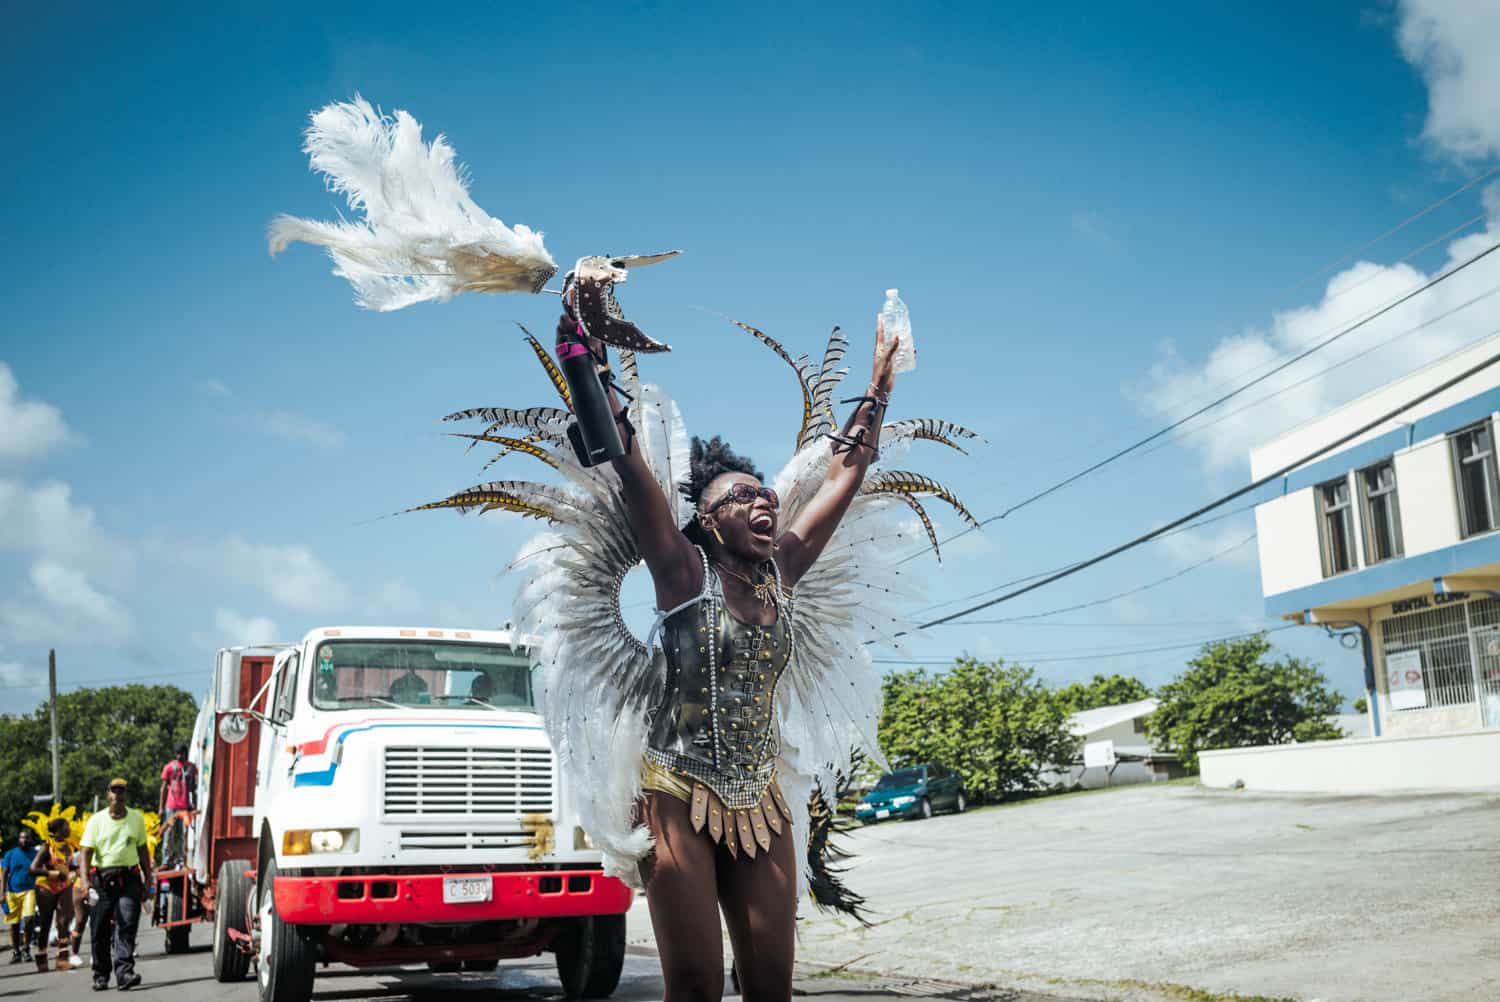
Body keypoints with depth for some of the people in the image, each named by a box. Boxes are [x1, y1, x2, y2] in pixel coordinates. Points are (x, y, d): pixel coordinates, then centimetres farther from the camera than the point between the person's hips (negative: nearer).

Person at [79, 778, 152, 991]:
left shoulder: (137, 818, 10)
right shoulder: (96, 820, 3)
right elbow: (87, 851, -3)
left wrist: (148, 878, 12)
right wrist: (85, 879, -16)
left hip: (129, 877, 1)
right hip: (102, 877, -1)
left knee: (127, 924, -12)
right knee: (100, 929, 3)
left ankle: (124, 972, -17)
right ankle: (101, 975, 17)